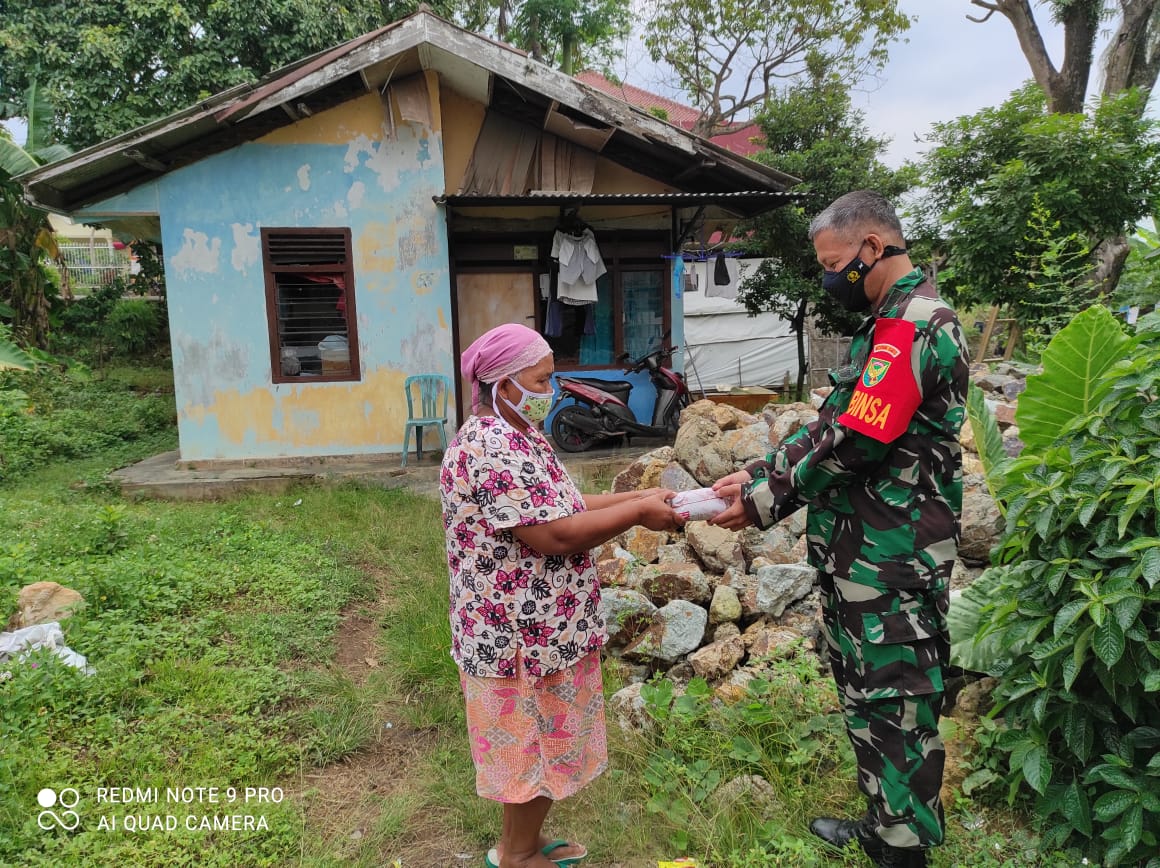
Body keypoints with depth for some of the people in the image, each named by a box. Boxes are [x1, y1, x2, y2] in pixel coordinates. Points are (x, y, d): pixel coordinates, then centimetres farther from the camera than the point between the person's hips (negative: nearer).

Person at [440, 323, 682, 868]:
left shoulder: (517, 437, 8)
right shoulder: (490, 450, -25)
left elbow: (562, 510, 12)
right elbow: (555, 536, -29)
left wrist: (636, 497, 3)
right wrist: (637, 513, -20)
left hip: (537, 626, 10)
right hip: (523, 633, -10)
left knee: (539, 742, 22)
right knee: (537, 745, 9)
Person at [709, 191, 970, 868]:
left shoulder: (916, 325, -17)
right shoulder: (888, 322, 15)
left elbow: (855, 442, -23)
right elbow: (831, 426, 14)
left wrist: (766, 500, -14)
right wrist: (758, 473, 4)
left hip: (891, 561, -10)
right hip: (860, 552, 10)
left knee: (893, 701, 3)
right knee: (865, 690, 20)